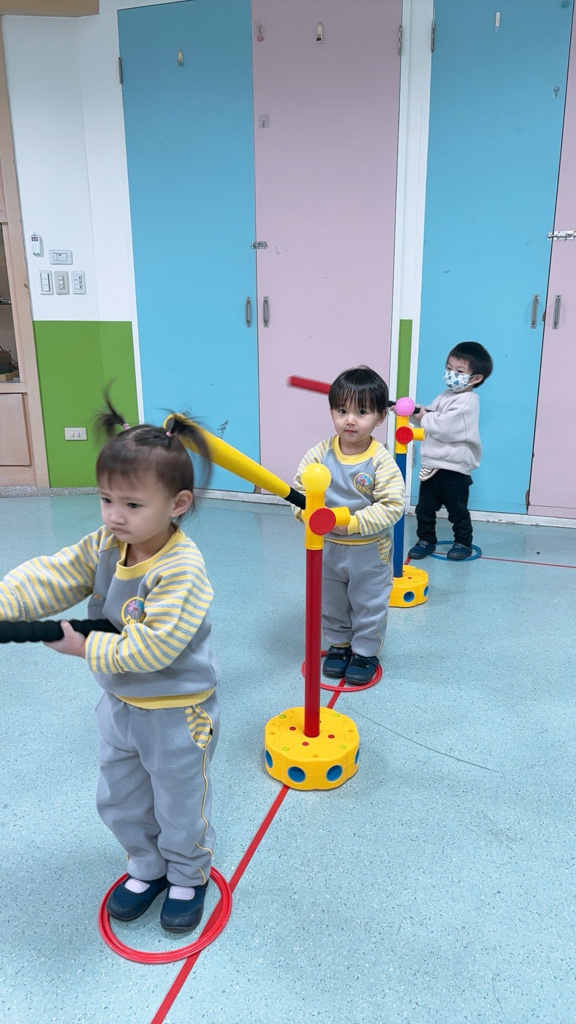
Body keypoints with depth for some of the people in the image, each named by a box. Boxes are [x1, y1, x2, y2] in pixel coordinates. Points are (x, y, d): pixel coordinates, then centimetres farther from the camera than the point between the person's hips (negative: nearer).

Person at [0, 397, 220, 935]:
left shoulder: (182, 567, -31)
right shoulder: (102, 547, -8)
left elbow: (153, 646, -33)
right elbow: (49, 578, -14)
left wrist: (87, 648, -24)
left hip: (176, 714, -7)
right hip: (120, 704, 7)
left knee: (179, 806, 17)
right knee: (118, 800, 26)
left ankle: (188, 876, 46)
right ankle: (147, 867, 52)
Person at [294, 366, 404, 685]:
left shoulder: (381, 461, -19)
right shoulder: (320, 453, -11)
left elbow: (392, 506, -21)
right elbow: (299, 488, -6)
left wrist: (354, 522, -29)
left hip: (369, 551, -3)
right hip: (327, 548, 3)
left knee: (369, 606, 14)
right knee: (331, 604, 21)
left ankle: (365, 652, 34)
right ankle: (338, 645, 42)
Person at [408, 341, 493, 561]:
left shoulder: (466, 403, -19)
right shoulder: (446, 396, 10)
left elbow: (445, 427, -28)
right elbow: (430, 414, 14)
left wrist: (424, 419, -13)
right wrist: (414, 410, -5)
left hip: (454, 469, -8)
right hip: (432, 466, 8)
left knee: (457, 510, 9)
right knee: (424, 508, 13)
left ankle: (463, 543, 26)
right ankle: (426, 540, 27)